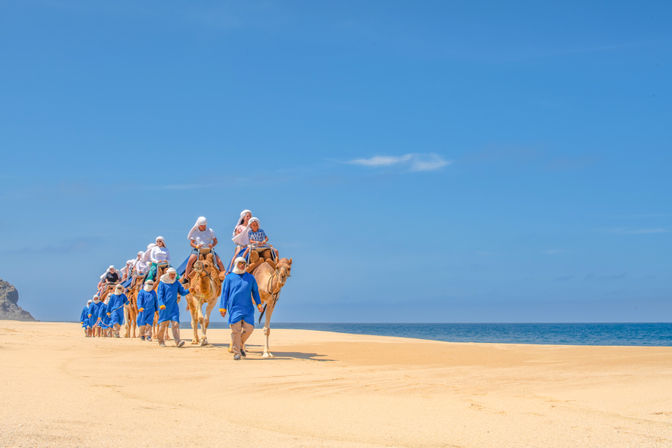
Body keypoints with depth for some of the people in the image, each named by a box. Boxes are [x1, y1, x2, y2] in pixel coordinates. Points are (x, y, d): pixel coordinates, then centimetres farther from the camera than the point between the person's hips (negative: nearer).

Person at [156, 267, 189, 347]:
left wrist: (189, 290, -10)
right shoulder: (162, 283, -4)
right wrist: (161, 304, -24)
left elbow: (182, 292, 10)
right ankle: (161, 341, 21)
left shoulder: (177, 283, 8)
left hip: (174, 307, 3)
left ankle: (177, 341, -17)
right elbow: (159, 295, -10)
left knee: (175, 323, -9)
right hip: (164, 307, -3)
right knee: (163, 323, 5)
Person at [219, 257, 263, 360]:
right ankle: (236, 352, 2)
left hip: (248, 308, 3)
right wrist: (223, 308, 0)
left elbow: (255, 292, 17)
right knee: (236, 330, -6)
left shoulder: (250, 277, 14)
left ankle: (240, 345, 21)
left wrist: (259, 304, 5)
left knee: (249, 328, -4)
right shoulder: (229, 277, 6)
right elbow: (224, 293, 6)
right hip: (234, 307, -3)